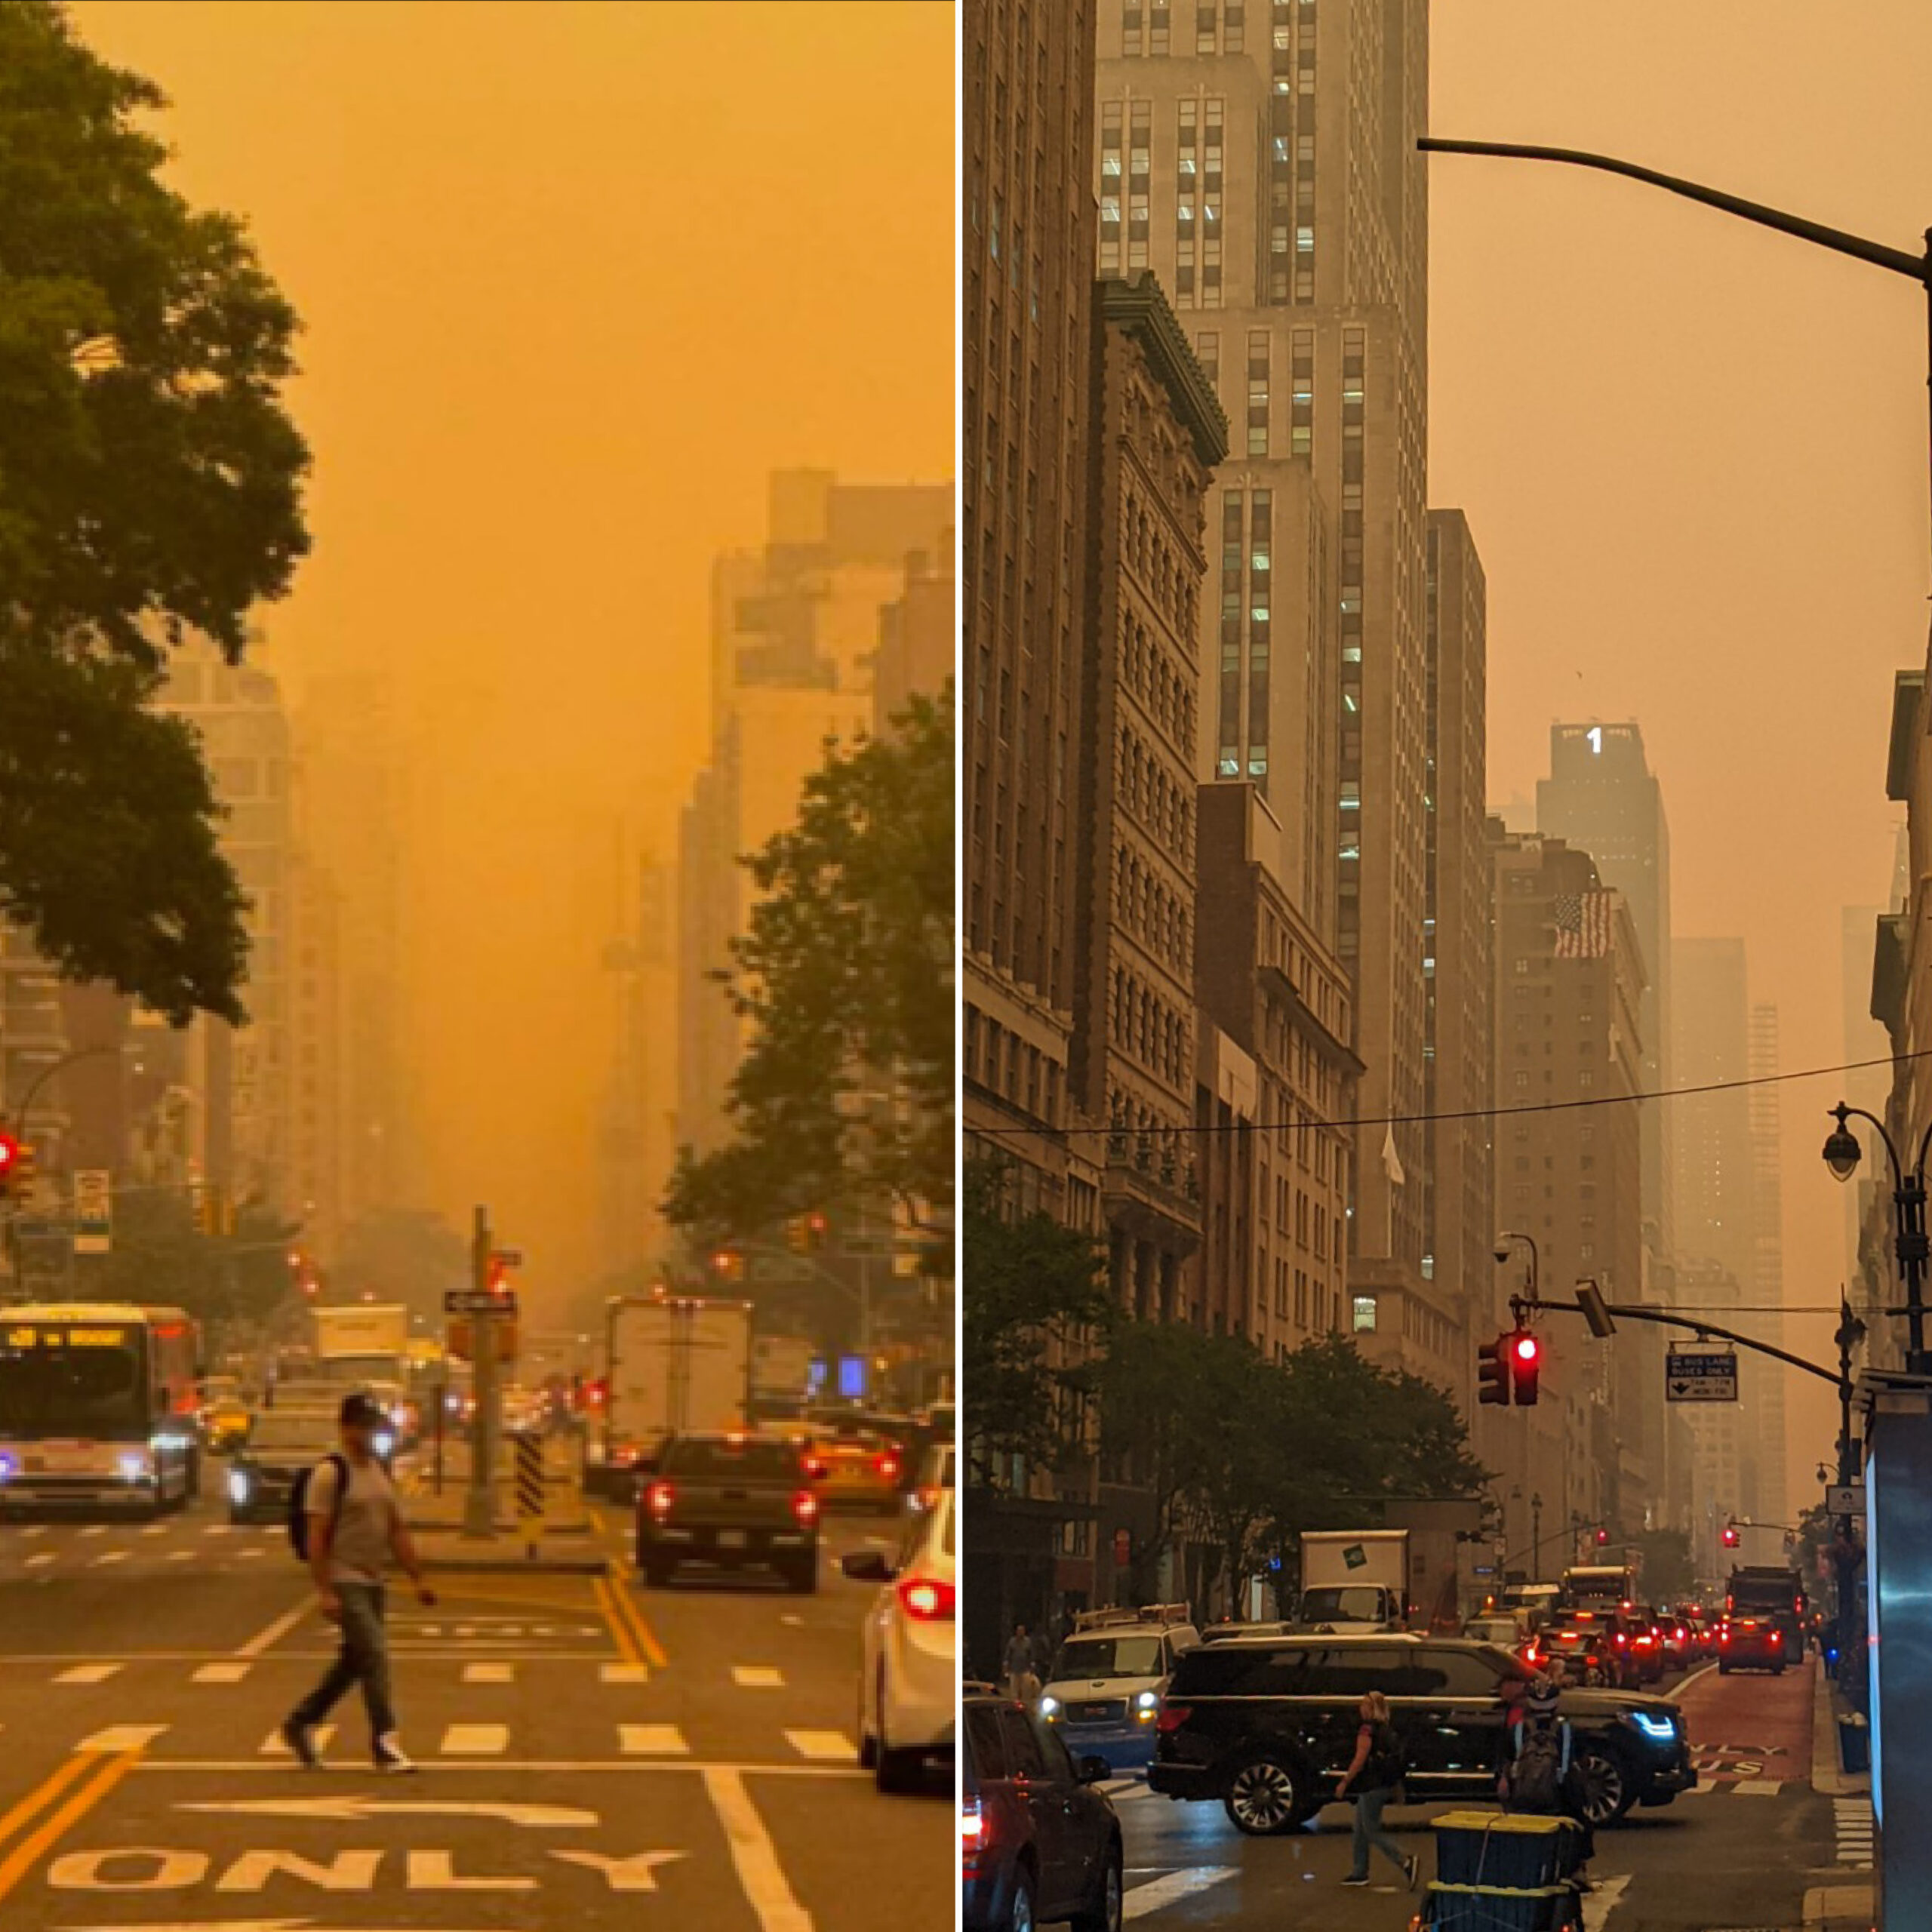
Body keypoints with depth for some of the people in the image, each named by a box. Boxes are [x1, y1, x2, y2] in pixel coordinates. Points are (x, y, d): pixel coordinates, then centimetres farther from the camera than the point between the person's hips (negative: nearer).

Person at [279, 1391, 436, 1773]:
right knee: (374, 1653, -14)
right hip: (344, 1581, -8)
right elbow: (316, 1535, -15)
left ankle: (300, 1724, 28)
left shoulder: (381, 1473, 13)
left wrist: (418, 1579, 11)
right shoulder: (330, 1474, -11)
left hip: (372, 1581, 8)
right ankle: (384, 1742, -11)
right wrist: (324, 1591, -20)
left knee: (353, 1661, 14)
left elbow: (398, 1531, 17)